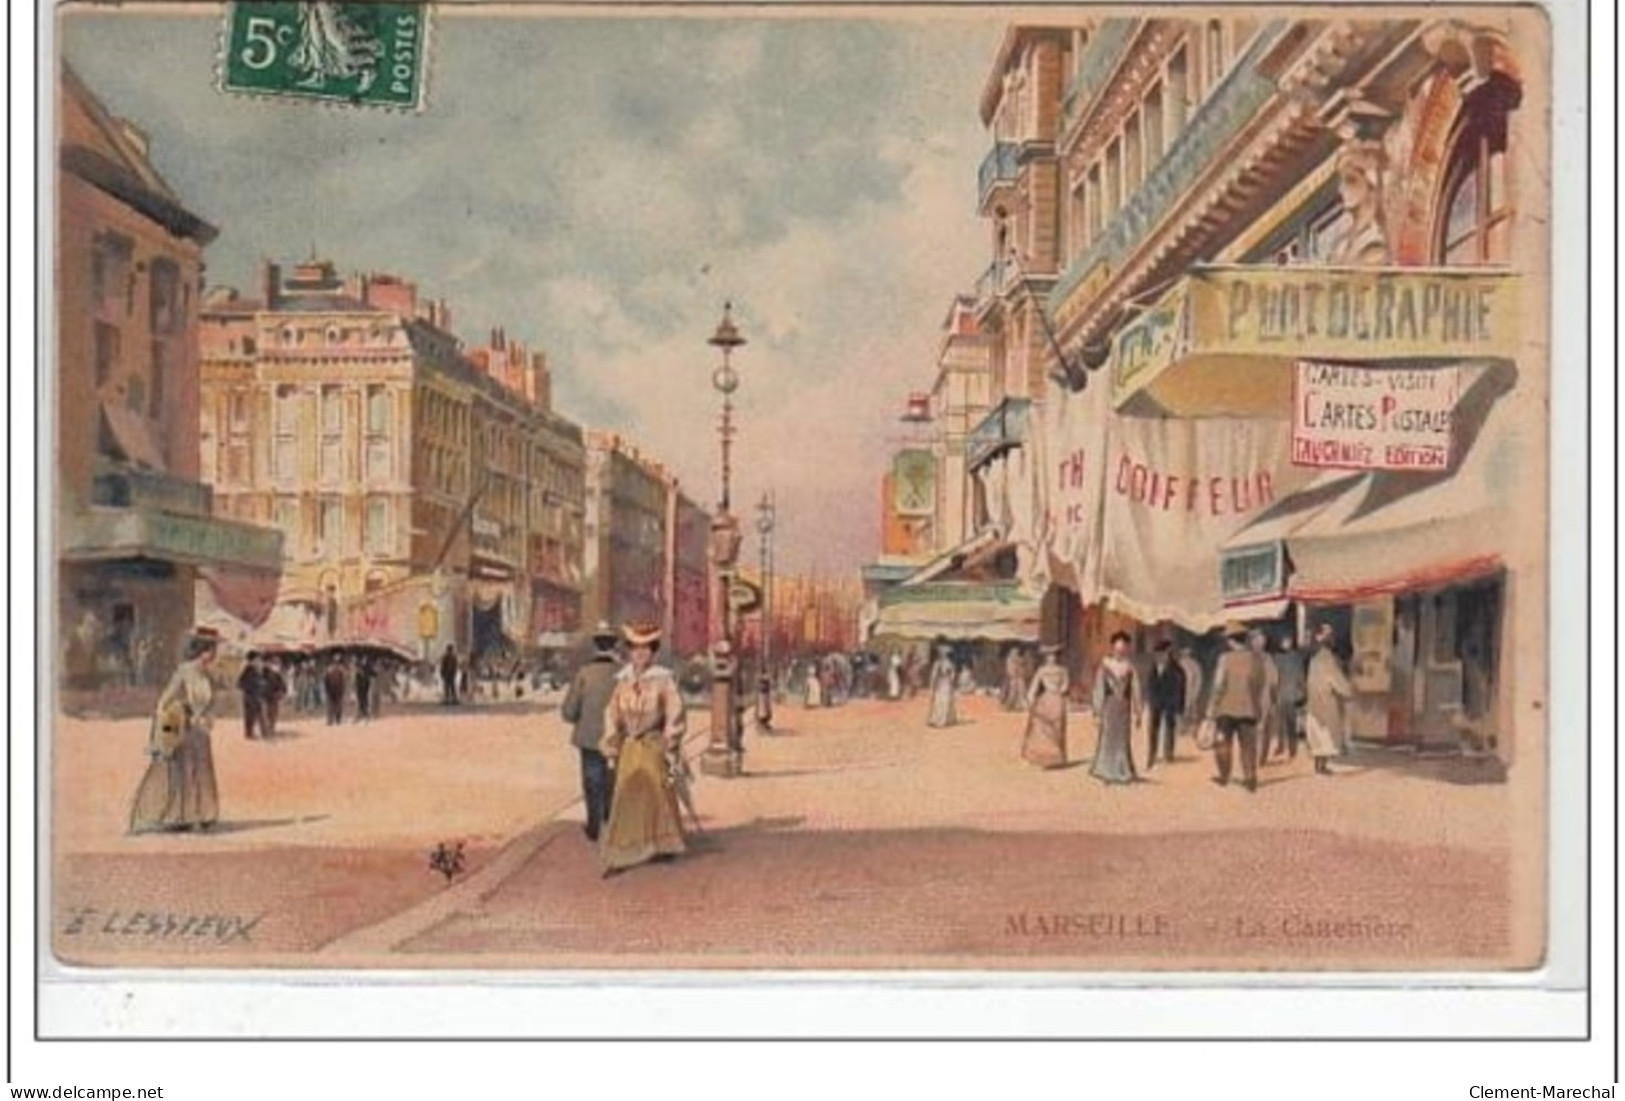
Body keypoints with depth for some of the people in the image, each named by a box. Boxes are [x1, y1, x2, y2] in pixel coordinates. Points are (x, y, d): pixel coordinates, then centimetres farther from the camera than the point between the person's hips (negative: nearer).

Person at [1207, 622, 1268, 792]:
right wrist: (1259, 706, 17)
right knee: (1248, 744, 8)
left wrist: (1212, 708, -3)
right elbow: (1261, 685, 5)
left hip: (1227, 708, -2)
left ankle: (1224, 776, 14)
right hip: (1249, 708, 3)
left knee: (1224, 742, 12)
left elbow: (1219, 686, -11)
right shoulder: (1256, 658, -3)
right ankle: (1251, 778, 4)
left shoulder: (1226, 658, -13)